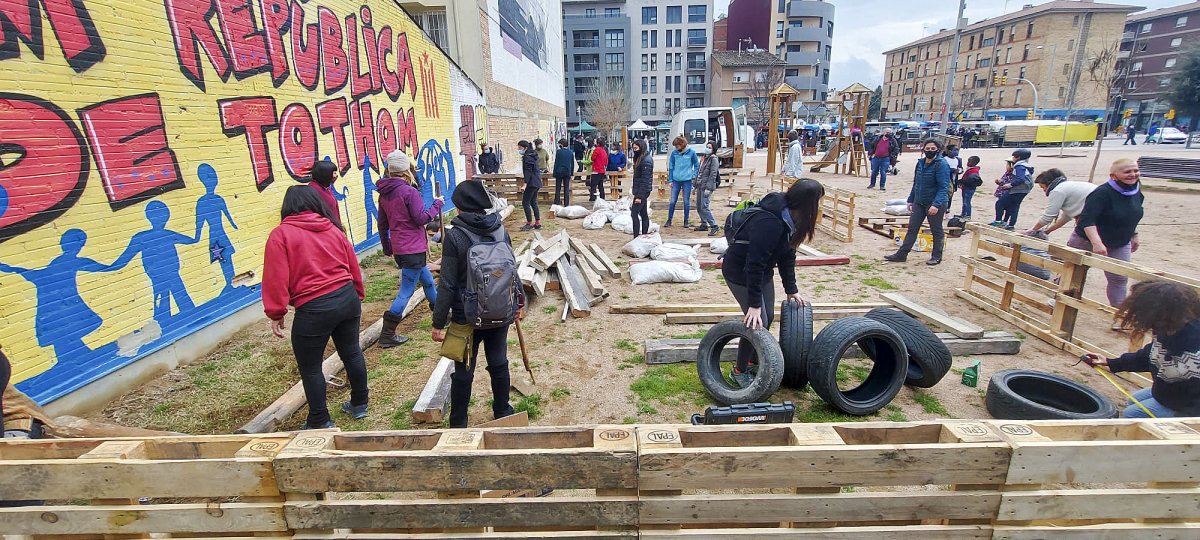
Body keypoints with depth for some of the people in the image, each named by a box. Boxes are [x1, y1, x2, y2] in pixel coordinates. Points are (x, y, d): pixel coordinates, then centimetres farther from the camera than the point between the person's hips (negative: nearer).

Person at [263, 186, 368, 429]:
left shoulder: (281, 235, -5)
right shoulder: (333, 229, 9)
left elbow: (276, 278, -11)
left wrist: (276, 313, -4)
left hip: (314, 309, -6)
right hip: (348, 299, 6)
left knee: (310, 367, 10)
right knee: (351, 352, 19)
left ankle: (320, 423, 20)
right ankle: (359, 405, 34)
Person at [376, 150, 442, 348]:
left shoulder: (384, 194, 7)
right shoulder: (409, 191, -16)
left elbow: (382, 224, 13)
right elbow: (421, 218, -16)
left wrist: (387, 247, 23)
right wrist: (436, 205, -3)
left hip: (399, 248, 9)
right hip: (413, 248, -8)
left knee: (427, 280, 23)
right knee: (406, 290, -2)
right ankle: (387, 335, 1)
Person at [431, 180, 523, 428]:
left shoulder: (455, 236, -16)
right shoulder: (500, 230, -3)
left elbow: (447, 285, -16)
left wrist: (439, 322, -8)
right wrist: (517, 301, 20)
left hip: (467, 316, -3)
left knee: (463, 371, 11)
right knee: (499, 364, 18)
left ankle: (458, 424, 26)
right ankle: (502, 412, 34)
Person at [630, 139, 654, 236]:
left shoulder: (646, 161, -16)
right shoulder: (640, 158, 14)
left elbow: (645, 180, -20)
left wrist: (639, 196, -22)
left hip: (642, 191, -10)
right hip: (639, 190, 10)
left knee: (634, 213, -10)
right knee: (643, 214, 13)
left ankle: (636, 237, -8)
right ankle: (645, 234, 19)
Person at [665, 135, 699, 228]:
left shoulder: (691, 152, -3)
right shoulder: (674, 153, 0)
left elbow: (697, 165, 8)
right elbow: (671, 167, 7)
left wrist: (694, 176, 0)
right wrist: (670, 180, 4)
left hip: (687, 180, -1)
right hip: (676, 180, 1)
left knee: (686, 201, 6)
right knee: (672, 201, 2)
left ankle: (686, 221, 16)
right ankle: (669, 220, 12)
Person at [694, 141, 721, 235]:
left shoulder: (714, 159, -8)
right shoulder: (703, 158, 18)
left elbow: (713, 174, -15)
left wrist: (708, 188, -21)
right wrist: (694, 184, 18)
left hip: (707, 186, -9)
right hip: (700, 186, 9)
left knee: (704, 207, -16)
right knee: (699, 207, 12)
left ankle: (715, 226, -12)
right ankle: (704, 225, 25)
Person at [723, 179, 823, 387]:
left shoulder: (789, 219, -5)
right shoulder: (768, 222, -33)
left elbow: (788, 254, 6)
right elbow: (754, 264, -31)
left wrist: (791, 290, 9)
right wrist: (754, 304, -27)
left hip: (763, 271, 9)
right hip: (740, 273, -9)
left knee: (768, 317, 12)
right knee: (757, 322, -7)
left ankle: (753, 363, 30)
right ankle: (739, 371, 12)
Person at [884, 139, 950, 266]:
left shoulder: (941, 164, -14)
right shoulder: (920, 163, 7)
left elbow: (943, 187, -20)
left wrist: (936, 204, -29)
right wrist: (910, 200, 15)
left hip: (935, 204, -6)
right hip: (919, 203, 6)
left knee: (936, 231, 8)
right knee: (912, 229, 7)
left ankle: (937, 256, 22)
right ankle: (901, 254, 11)